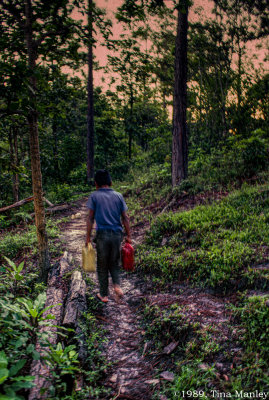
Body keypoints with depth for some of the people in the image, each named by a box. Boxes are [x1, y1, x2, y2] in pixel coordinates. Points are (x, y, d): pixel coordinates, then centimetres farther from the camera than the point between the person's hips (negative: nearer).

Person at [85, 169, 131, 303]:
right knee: (114, 262, 21)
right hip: (117, 233, 3)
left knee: (102, 266, 11)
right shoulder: (118, 196, 6)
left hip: (102, 234, -2)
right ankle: (117, 284, 0)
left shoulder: (94, 196, -1)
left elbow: (90, 217, -3)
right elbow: (125, 218, 5)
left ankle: (104, 295, 20)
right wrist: (128, 235, 12)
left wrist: (88, 237, 3)